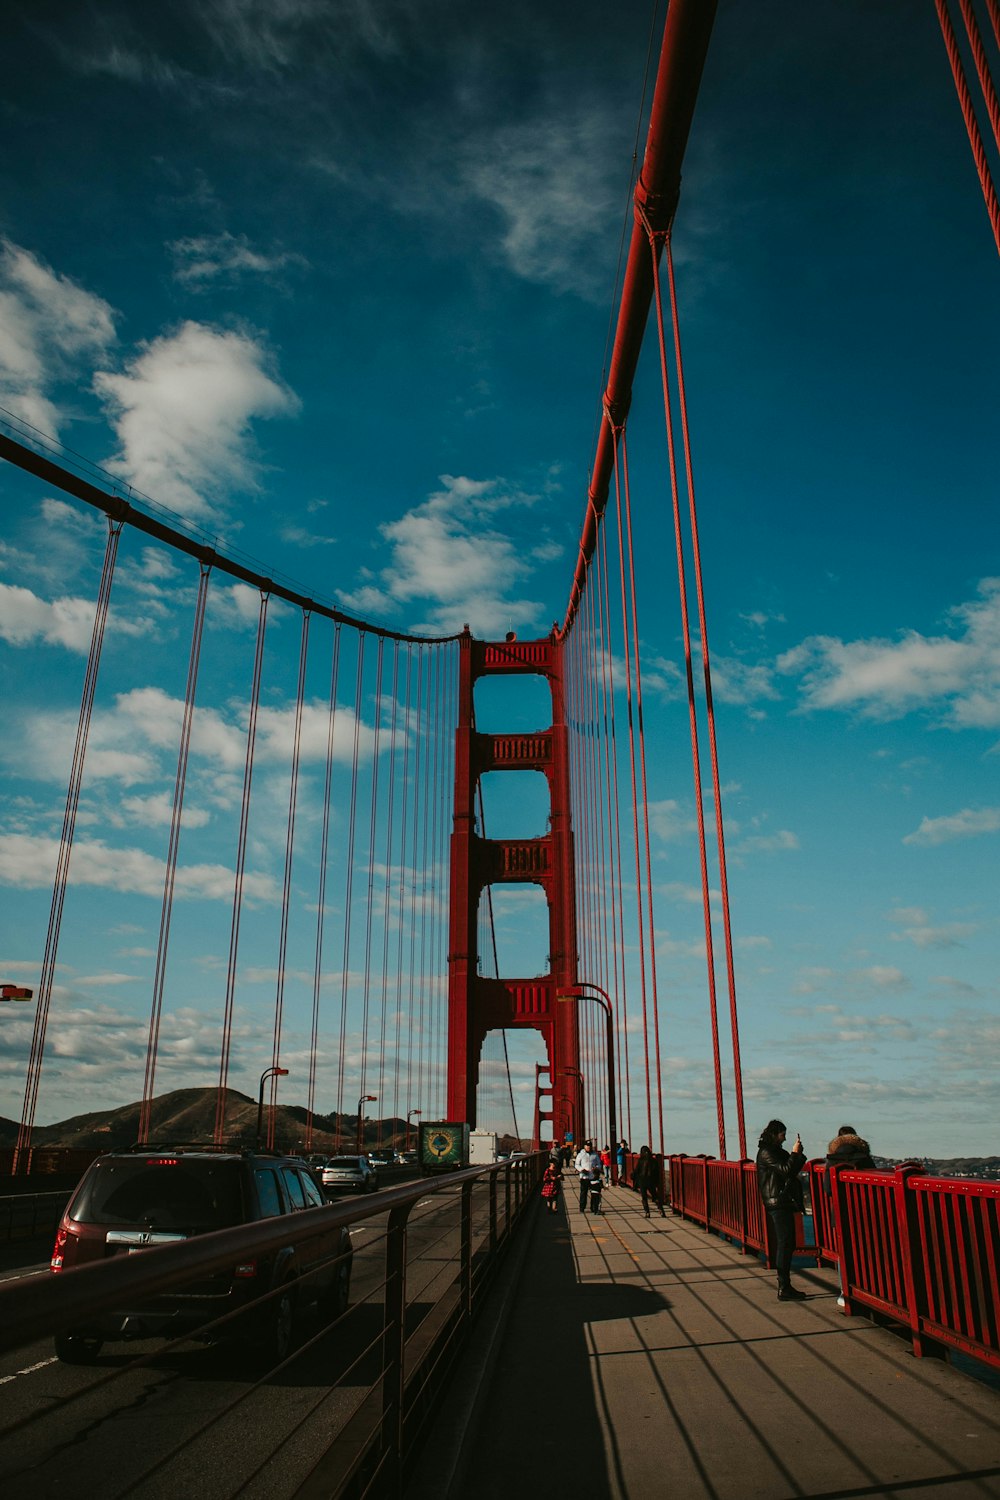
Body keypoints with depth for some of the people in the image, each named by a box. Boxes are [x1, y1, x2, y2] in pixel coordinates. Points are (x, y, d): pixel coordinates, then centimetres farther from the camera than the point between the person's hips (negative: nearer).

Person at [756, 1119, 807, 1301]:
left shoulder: (776, 1151, 19)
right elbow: (786, 1170, -18)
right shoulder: (766, 1153, -11)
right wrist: (795, 1153, -9)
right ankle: (784, 1289, -7)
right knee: (784, 1244, -9)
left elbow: (792, 1170, 19)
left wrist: (798, 1154, 6)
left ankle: (785, 1286, 15)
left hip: (784, 1202, 10)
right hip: (777, 1203, -10)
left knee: (787, 1244, 10)